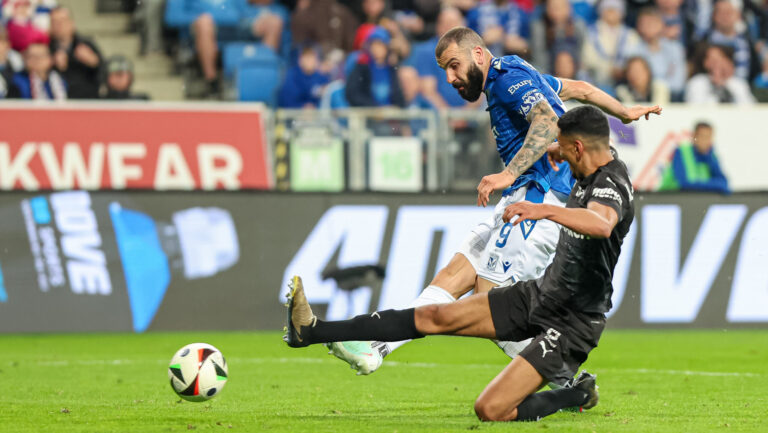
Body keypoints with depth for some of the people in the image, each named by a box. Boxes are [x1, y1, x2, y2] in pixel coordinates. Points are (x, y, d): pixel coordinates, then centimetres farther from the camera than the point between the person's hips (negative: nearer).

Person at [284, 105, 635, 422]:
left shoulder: (611, 185, -24)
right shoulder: (592, 170, 5)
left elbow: (602, 224, -51)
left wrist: (545, 210, -60)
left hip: (571, 324, -9)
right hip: (539, 293, 9)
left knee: (491, 410, -19)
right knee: (436, 317, 5)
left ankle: (578, 396, 6)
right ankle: (311, 332, 9)